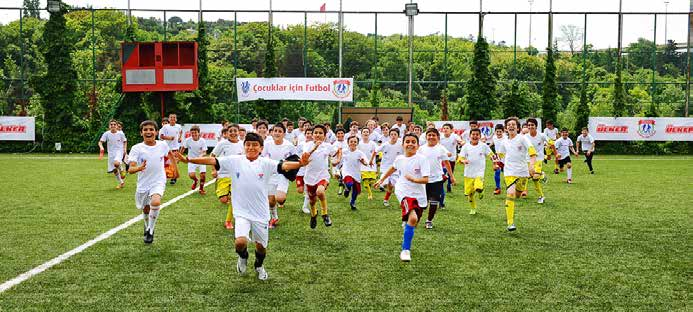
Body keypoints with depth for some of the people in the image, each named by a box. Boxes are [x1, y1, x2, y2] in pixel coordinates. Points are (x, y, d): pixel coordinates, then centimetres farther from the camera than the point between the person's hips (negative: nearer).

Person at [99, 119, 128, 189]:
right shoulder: (106, 134, -6)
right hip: (111, 153, 3)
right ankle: (121, 183, 28)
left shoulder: (121, 133, -6)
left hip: (119, 151, -3)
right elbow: (100, 142, -5)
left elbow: (125, 141, 9)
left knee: (116, 163, -34)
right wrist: (101, 147, -26)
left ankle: (121, 170, -1)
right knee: (114, 170, 8)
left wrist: (125, 149, -4)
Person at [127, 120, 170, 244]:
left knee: (155, 202, -29)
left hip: (158, 182, -1)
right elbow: (130, 169, -19)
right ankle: (147, 226, 51)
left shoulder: (163, 145, -6)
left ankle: (150, 231, -10)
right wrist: (139, 168, -40)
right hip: (143, 184, 1)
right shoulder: (137, 148, -12)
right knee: (146, 210, 17)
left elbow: (169, 155, 17)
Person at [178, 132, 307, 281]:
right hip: (242, 212, -1)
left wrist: (299, 164, -40)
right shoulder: (235, 161, -2)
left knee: (261, 246, 12)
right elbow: (212, 160, -7)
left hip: (261, 213, 1)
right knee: (240, 242, -20)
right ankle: (243, 257, 18)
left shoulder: (266, 163, -6)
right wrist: (189, 160, -15)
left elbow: (283, 166, -21)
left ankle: (259, 266, 47)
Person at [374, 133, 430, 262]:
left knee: (414, 224, 12)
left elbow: (426, 180, -17)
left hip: (419, 195, 1)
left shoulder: (421, 159, -11)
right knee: (413, 218, -25)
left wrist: (414, 180, -34)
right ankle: (405, 250, -15)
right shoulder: (399, 159, 1)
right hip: (404, 192, -1)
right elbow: (393, 168, 25)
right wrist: (382, 179, 32)